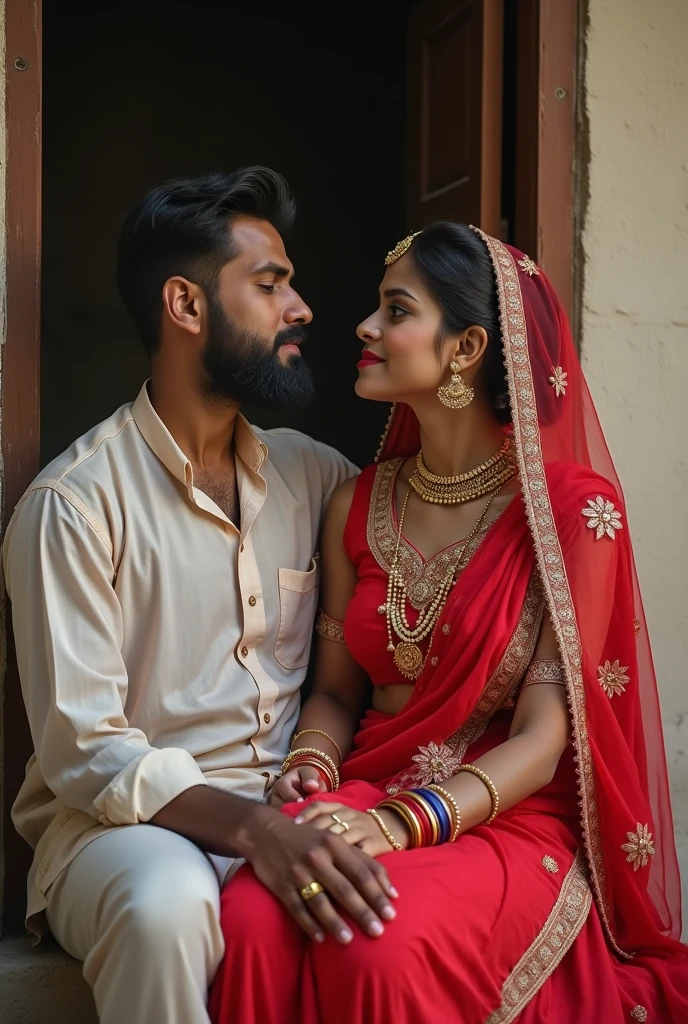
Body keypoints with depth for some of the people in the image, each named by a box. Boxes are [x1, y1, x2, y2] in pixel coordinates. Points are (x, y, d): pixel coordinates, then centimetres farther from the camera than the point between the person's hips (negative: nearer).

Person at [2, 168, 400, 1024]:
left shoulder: (312, 474, 10)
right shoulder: (75, 502, -8)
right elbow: (82, 750, -13)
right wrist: (249, 825, -30)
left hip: (288, 813, 5)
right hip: (123, 820, -4)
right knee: (167, 903, -38)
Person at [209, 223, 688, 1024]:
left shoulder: (572, 507, -8)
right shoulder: (357, 504, 8)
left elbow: (541, 741, -11)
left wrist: (400, 823, -23)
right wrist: (309, 767, -7)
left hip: (509, 817, -3)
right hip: (365, 798, 4)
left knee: (385, 945, -36)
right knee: (252, 920, -30)